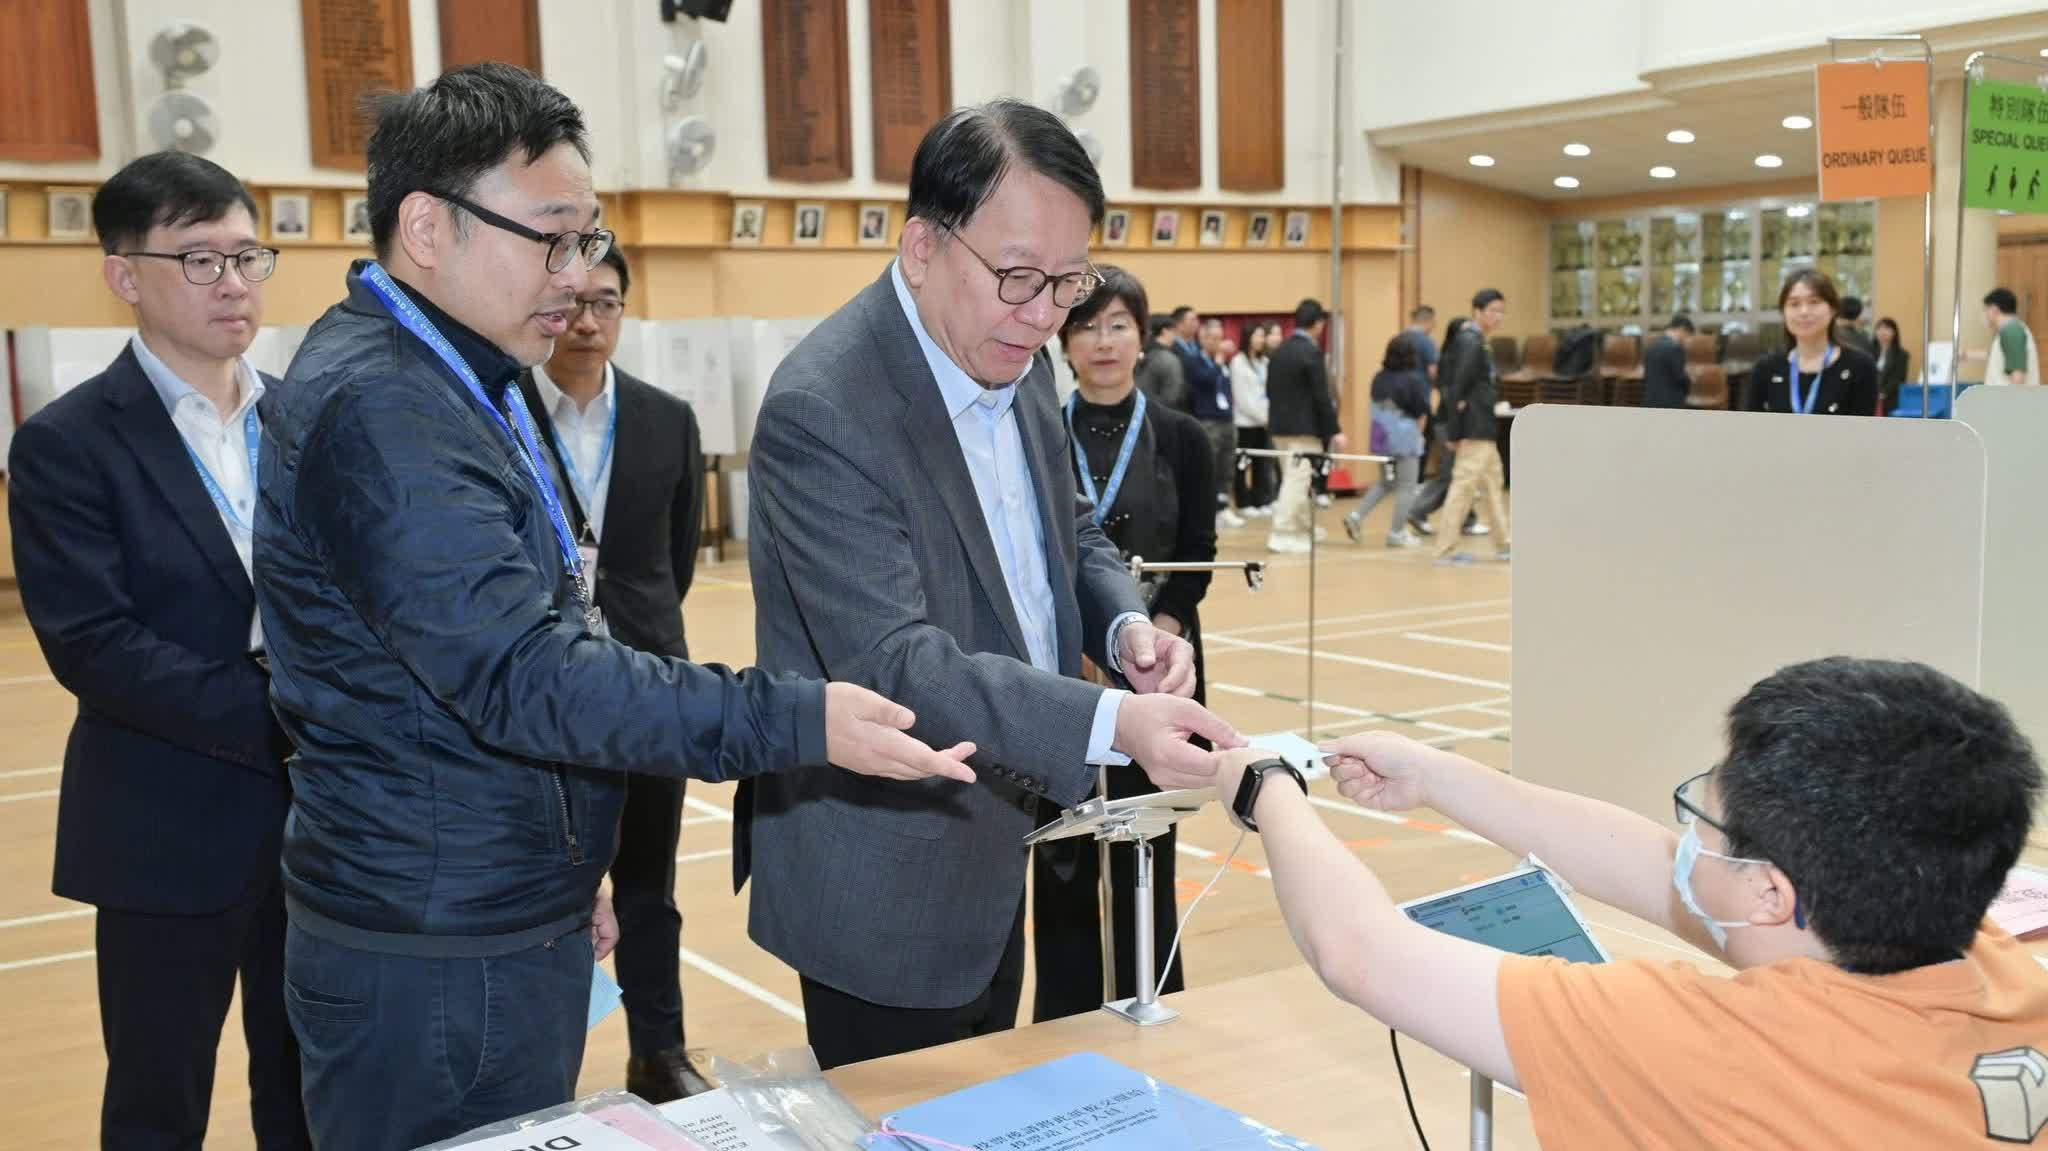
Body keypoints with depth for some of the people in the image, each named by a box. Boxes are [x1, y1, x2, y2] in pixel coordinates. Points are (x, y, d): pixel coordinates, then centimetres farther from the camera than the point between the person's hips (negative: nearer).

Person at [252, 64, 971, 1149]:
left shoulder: (455, 382, 12)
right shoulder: (377, 405, -20)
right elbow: (520, 676, -28)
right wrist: (797, 722, -31)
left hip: (511, 921, 9)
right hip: (435, 964, -9)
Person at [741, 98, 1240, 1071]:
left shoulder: (1014, 362, 2)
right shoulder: (822, 410, -25)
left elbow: (1069, 533, 14)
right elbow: (892, 663, -31)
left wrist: (1124, 625, -8)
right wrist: (1111, 724, -40)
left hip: (992, 860, 8)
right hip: (883, 890, -8)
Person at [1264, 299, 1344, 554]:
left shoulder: (1278, 351, 9)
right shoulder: (1312, 352, -14)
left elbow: (1270, 391, 13)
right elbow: (1322, 396, -16)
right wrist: (1334, 431, -12)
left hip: (1279, 427, 8)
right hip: (1304, 428, -8)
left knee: (1293, 479, 17)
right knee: (1298, 481, -4)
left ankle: (1304, 528, 28)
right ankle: (1282, 536, -6)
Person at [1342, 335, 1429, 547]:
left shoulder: (1380, 378, 2)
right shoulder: (1414, 379, -13)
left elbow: (1376, 405, 9)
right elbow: (1422, 409, -10)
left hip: (1382, 438, 6)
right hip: (1406, 439, -6)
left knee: (1385, 483, 21)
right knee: (1406, 487, 5)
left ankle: (1356, 516, 7)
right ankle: (1395, 533, 4)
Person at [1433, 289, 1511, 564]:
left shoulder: (1476, 341, 16)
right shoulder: (1471, 342, -15)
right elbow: (1458, 387, -21)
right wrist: (1458, 432, -22)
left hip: (1483, 430, 11)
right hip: (1474, 430, -11)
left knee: (1492, 486, 16)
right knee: (1463, 486, -7)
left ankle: (1503, 545, 25)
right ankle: (1445, 550, -3)